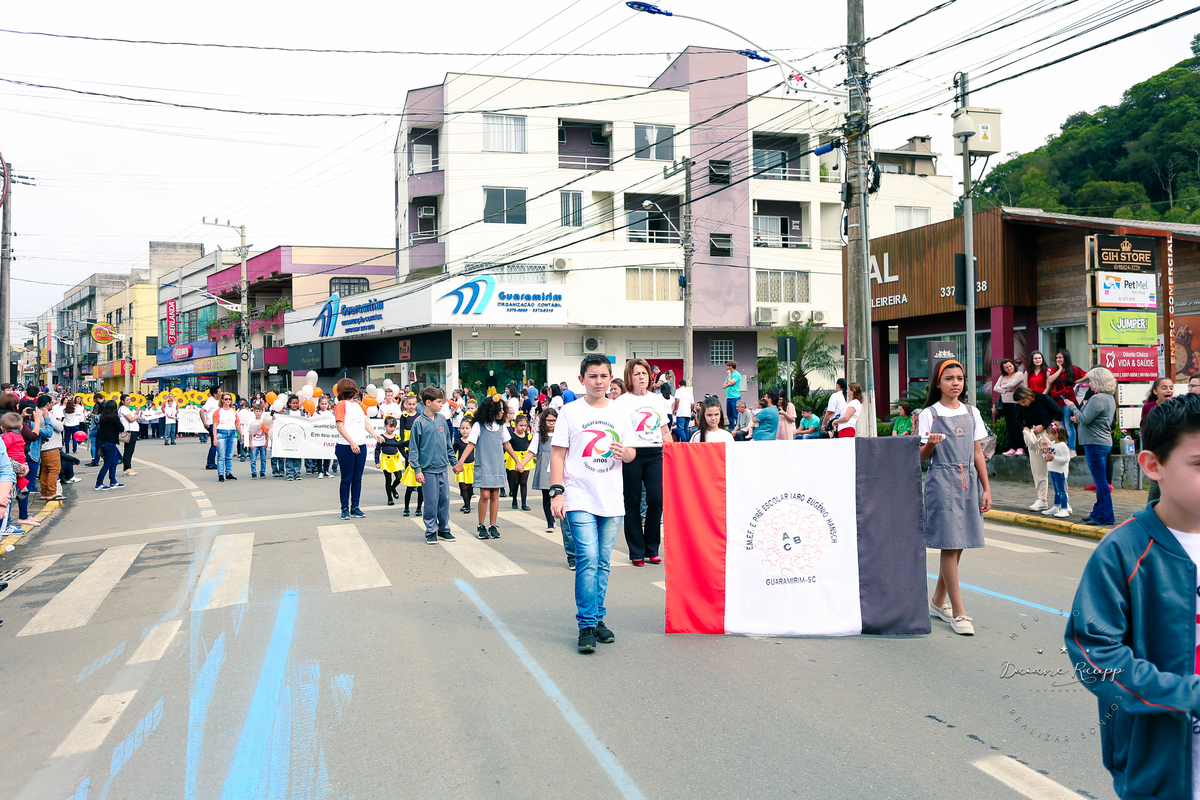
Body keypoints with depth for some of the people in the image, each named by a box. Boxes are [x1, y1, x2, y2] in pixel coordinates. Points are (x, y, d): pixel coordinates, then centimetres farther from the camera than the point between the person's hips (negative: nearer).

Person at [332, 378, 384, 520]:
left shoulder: (357, 405, 19)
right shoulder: (341, 405, -4)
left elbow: (365, 422, 20)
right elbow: (340, 426, -12)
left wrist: (375, 435, 4)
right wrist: (352, 442, -21)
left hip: (361, 446, 7)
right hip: (346, 447, -7)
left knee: (357, 478, 9)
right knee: (346, 479, 0)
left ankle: (355, 507, 16)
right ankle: (345, 509, 8)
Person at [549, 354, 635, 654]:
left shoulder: (620, 413, 10)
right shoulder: (570, 413, 0)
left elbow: (631, 453, 16)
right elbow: (558, 454, -1)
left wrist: (625, 453, -8)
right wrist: (556, 492, -10)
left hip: (612, 500, 4)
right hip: (580, 499, -3)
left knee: (603, 562, 10)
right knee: (587, 559, -11)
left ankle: (598, 618, 22)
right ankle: (586, 625, -3)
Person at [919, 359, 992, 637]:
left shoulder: (972, 413, 11)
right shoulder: (929, 414, -1)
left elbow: (978, 453, 13)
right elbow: (923, 456, -2)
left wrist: (986, 489, 8)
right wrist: (930, 444, -24)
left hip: (968, 482, 5)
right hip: (942, 481, -5)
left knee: (958, 545, 8)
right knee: (949, 545, -7)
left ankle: (938, 602, 23)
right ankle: (958, 612, -2)